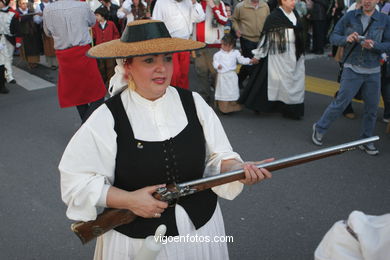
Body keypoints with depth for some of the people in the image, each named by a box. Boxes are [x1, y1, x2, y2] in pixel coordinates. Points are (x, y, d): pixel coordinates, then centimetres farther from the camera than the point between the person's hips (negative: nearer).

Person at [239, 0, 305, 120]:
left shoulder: (295, 14, 9)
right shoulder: (274, 16, -12)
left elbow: (300, 35, 17)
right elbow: (266, 36, -10)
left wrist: (301, 53, 19)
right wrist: (258, 54, -8)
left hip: (294, 56, 7)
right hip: (279, 55, -7)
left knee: (295, 82, 9)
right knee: (276, 80, -3)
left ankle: (293, 109, 20)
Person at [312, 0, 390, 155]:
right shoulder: (350, 16, -3)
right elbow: (334, 37, -1)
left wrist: (374, 45, -21)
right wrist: (346, 39, -21)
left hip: (373, 72, 3)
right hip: (352, 69, -2)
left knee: (371, 108, 10)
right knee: (340, 102, -1)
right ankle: (320, 129, 19)